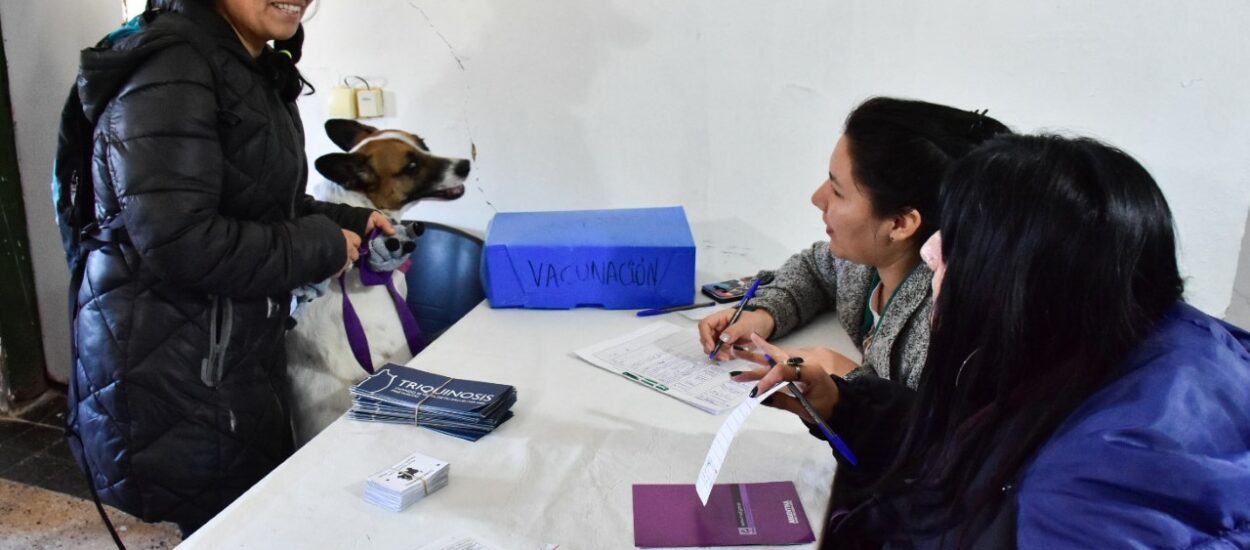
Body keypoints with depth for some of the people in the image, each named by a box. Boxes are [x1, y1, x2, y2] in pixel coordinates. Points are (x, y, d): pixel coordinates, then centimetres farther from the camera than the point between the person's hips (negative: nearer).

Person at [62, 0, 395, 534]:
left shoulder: (254, 72, 12)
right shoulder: (170, 68, -18)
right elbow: (178, 243, -27)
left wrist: (347, 222, 7)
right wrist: (321, 247, -16)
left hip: (238, 350, 9)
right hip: (170, 372, -9)